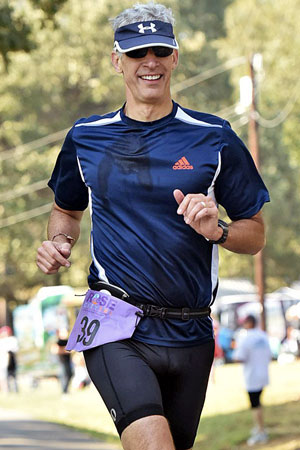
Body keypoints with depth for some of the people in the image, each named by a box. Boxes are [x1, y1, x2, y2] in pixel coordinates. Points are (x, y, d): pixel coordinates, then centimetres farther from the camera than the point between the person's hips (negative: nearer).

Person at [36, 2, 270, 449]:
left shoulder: (215, 139, 4)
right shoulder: (85, 138, 8)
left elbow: (255, 234, 8)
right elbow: (67, 210, 26)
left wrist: (216, 230, -13)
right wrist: (58, 242, 4)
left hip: (189, 333, 2)